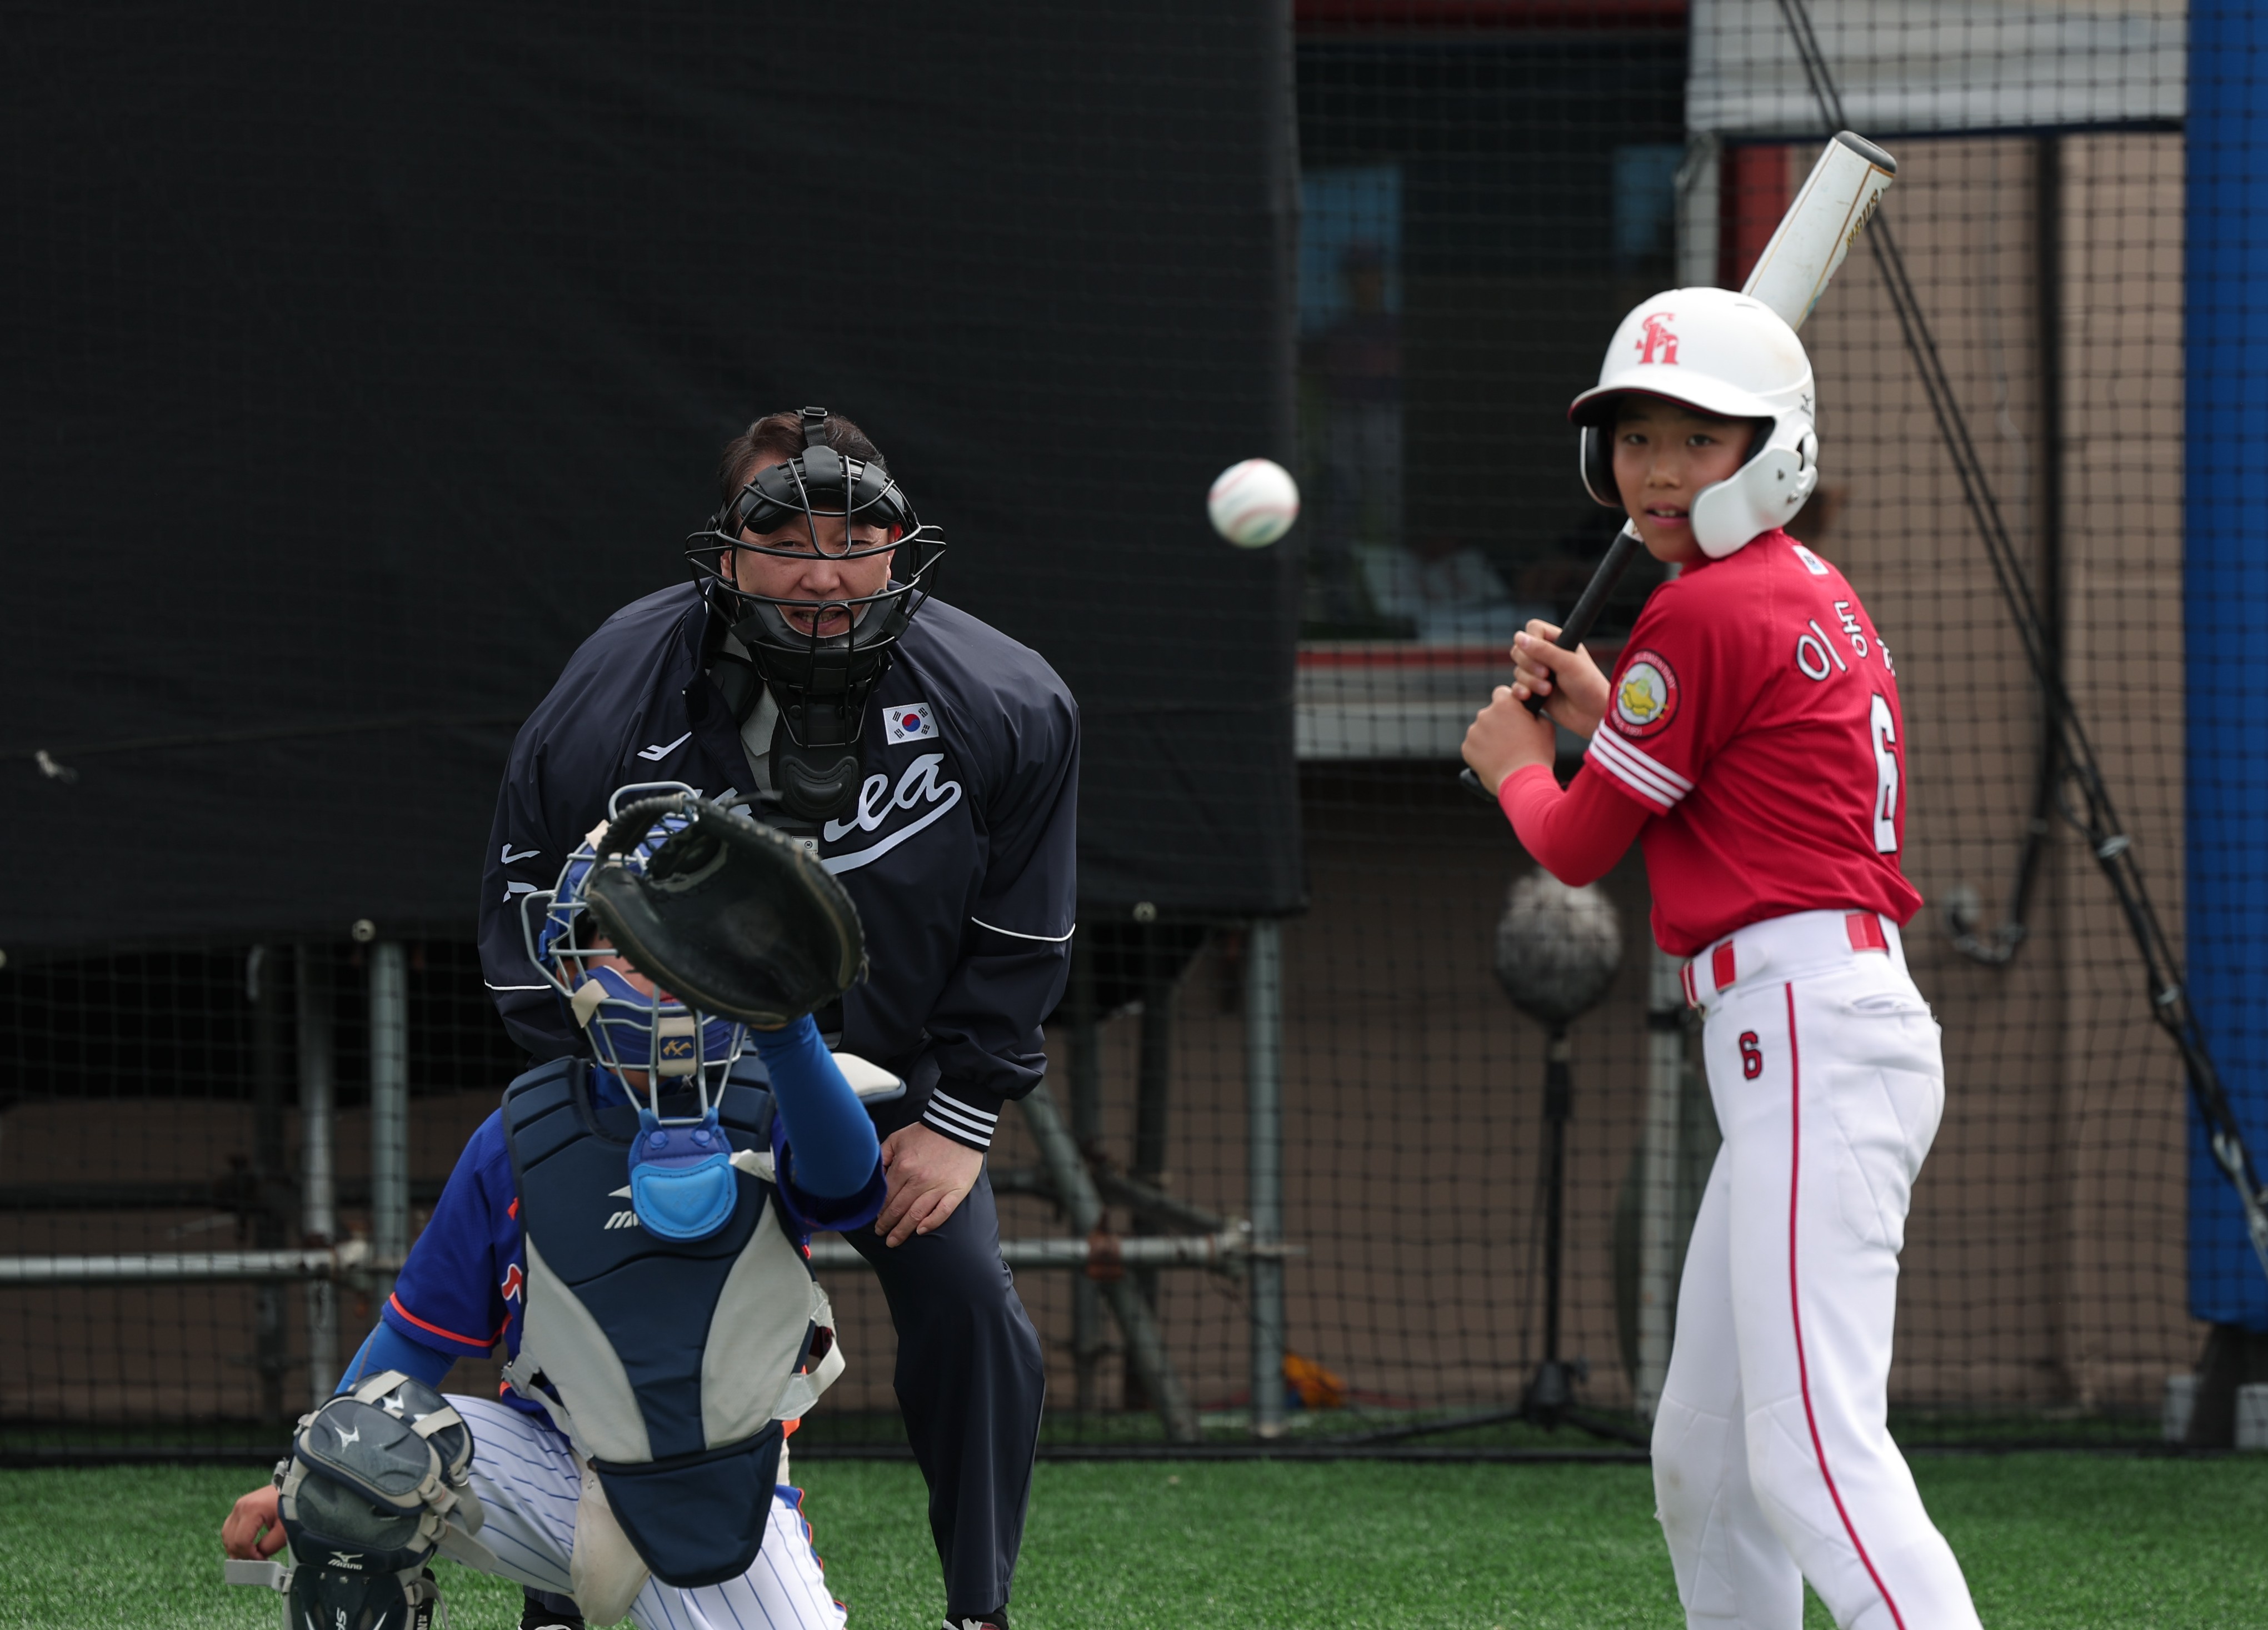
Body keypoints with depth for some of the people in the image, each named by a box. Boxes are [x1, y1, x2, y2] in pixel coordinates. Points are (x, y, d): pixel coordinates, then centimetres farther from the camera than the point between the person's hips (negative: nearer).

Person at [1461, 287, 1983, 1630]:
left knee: (1816, 1455, -22)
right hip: (1834, 1030, 10)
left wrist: (1514, 762, 19)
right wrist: (1603, 714, 23)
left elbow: (1580, 845, -2)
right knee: (1703, 1464, 16)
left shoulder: (1704, 614, -10)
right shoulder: (1821, 599, 18)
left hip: (1812, 1035, -10)